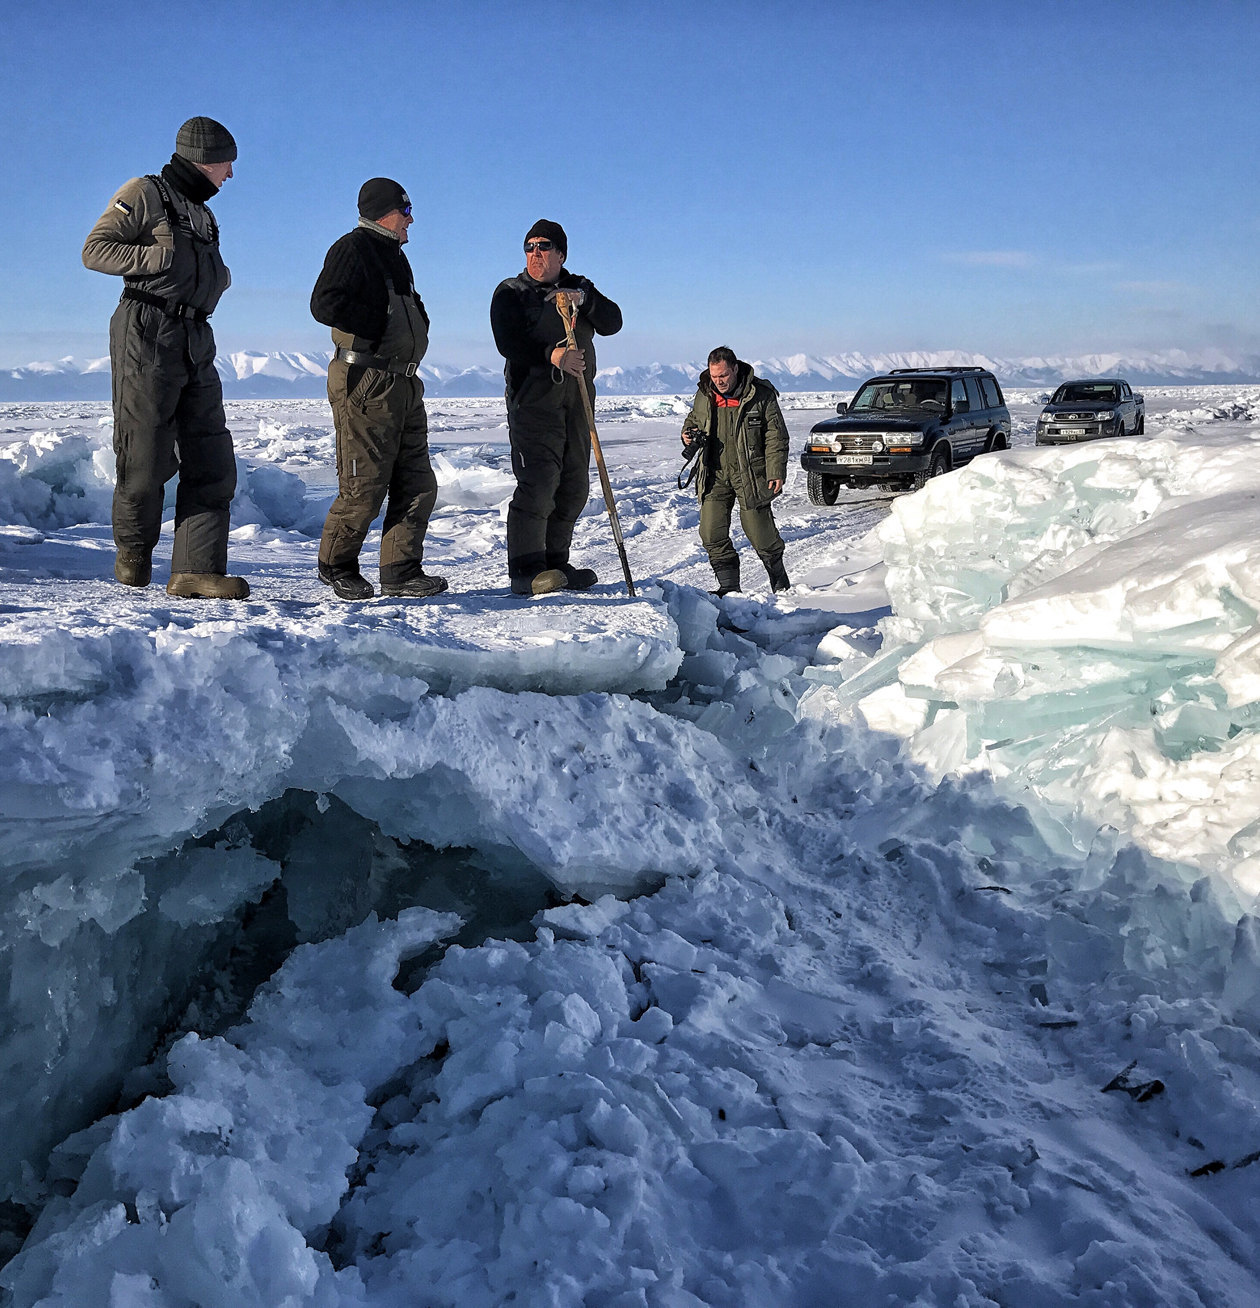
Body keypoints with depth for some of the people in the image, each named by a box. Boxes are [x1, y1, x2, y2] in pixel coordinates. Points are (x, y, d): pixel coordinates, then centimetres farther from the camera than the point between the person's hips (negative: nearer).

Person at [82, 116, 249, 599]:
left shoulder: (202, 214, 25)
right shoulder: (145, 193, 1)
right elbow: (95, 249, -6)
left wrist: (219, 276, 10)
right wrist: (162, 256, -16)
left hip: (196, 344, 8)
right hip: (148, 337, -7)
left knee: (212, 459, -4)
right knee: (146, 458, -3)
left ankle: (195, 570, -6)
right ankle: (133, 554, 18)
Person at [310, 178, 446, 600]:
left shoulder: (395, 256, 23)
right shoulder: (353, 248, -5)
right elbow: (325, 305, -18)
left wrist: (416, 324, 8)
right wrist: (383, 321, -13)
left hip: (404, 385, 9)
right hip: (365, 381, -9)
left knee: (418, 485, 5)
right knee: (365, 486, -6)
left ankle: (401, 572, 10)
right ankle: (336, 565, 11)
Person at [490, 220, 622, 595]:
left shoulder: (580, 288, 18)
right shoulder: (510, 293, 5)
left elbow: (612, 323, 3)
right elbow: (508, 343, -11)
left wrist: (584, 300, -15)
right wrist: (552, 355, -25)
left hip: (577, 398, 5)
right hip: (533, 396, -5)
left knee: (574, 485, 6)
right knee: (537, 481, -16)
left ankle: (555, 562, 15)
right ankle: (526, 570, -16)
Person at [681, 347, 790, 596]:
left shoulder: (761, 395, -7)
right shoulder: (704, 395, 5)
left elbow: (776, 437, -4)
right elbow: (693, 419, 25)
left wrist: (776, 472, -11)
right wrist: (688, 433, 1)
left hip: (750, 475, -4)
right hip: (715, 475, 4)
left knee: (759, 532, -1)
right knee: (711, 533, -3)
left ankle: (780, 583, 20)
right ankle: (728, 585, 10)